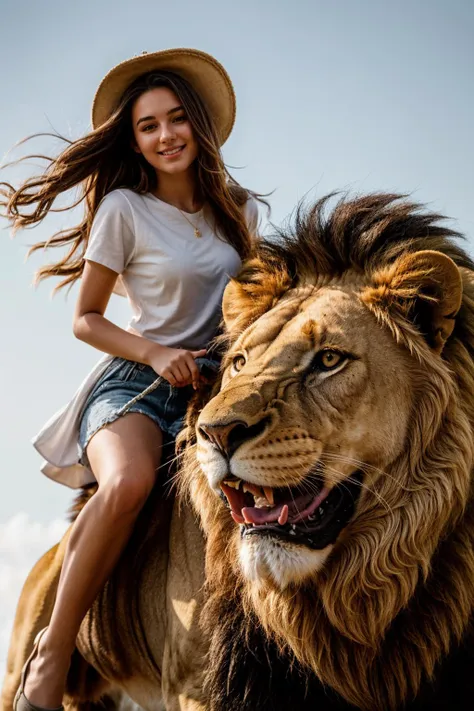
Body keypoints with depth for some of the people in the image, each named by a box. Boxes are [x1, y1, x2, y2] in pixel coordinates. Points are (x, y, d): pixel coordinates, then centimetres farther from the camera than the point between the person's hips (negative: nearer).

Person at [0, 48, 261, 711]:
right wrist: (156, 354, -12)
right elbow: (86, 319, 2)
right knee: (128, 483, -38)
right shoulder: (124, 209, -3)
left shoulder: (237, 206, 10)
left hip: (215, 385, 4)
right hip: (135, 382, -4)